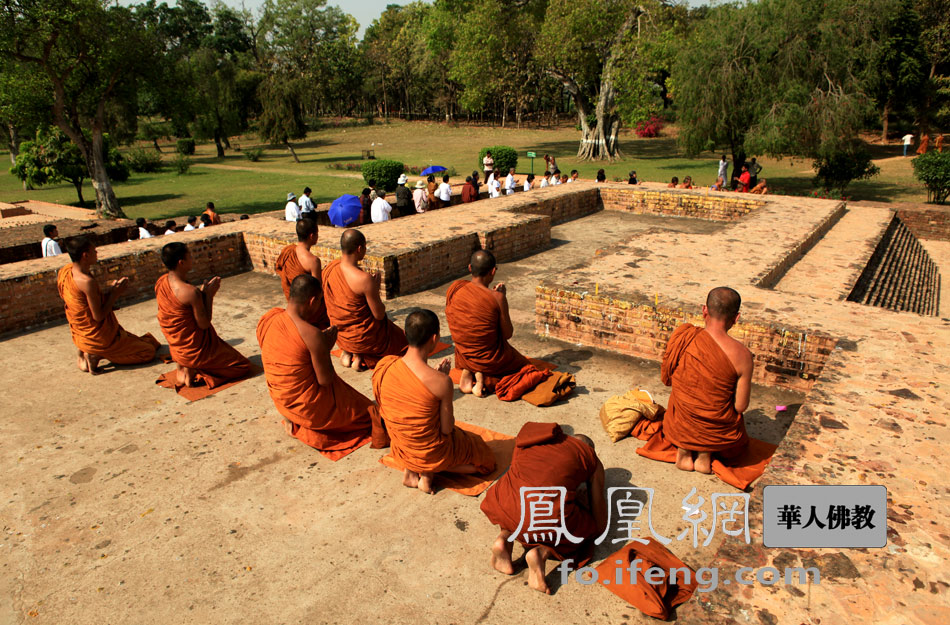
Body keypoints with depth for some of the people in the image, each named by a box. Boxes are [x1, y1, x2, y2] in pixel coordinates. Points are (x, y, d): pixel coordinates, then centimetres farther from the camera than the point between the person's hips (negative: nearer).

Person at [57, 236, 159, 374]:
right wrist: (115, 293, -14)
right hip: (98, 338, -9)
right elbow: (98, 316, -24)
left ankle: (86, 352, 11)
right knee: (149, 351, 4)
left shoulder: (64, 271, -1)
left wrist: (109, 289, 2)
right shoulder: (87, 282, -29)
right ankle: (97, 355, -4)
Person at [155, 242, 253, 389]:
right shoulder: (191, 292, -29)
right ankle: (193, 370, -3)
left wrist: (201, 291, 1)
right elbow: (204, 324, -20)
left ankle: (181, 366, 13)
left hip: (175, 348, 8)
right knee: (243, 366, 8)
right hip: (195, 348, -8)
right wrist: (209, 294, -13)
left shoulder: (160, 282, -4)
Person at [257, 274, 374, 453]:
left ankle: (292, 419, 16)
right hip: (308, 404, -7)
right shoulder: (312, 334, -28)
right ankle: (308, 429, 6)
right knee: (367, 411, 13)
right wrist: (326, 347, -7)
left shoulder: (267, 319, -8)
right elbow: (325, 381, -20)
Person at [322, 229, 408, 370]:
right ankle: (360, 356, 7)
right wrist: (376, 287, -7)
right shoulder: (364, 279, -29)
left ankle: (347, 352, 16)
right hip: (363, 336, -7)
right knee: (402, 340, 20)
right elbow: (379, 315, -20)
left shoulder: (329, 268, -8)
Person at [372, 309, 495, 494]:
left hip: (399, 451, 6)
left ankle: (410, 470, 11)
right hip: (433, 453, -5)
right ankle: (429, 472, 2)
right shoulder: (441, 382, -29)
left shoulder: (383, 367, -15)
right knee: (487, 461, 20)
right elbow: (447, 429, -16)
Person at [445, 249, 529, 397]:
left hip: (462, 356, 6)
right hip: (491, 359, -5)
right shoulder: (496, 297, -23)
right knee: (521, 363, 25)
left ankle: (467, 371, 5)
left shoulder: (454, 288, -10)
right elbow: (507, 334, -11)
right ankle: (482, 375, -4)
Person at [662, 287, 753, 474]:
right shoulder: (741, 355, -22)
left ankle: (683, 449, 12)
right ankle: (705, 453, 8)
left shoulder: (682, 335, -16)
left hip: (678, 428, 1)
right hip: (719, 435, 0)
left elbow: (665, 379, -3)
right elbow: (740, 407, -12)